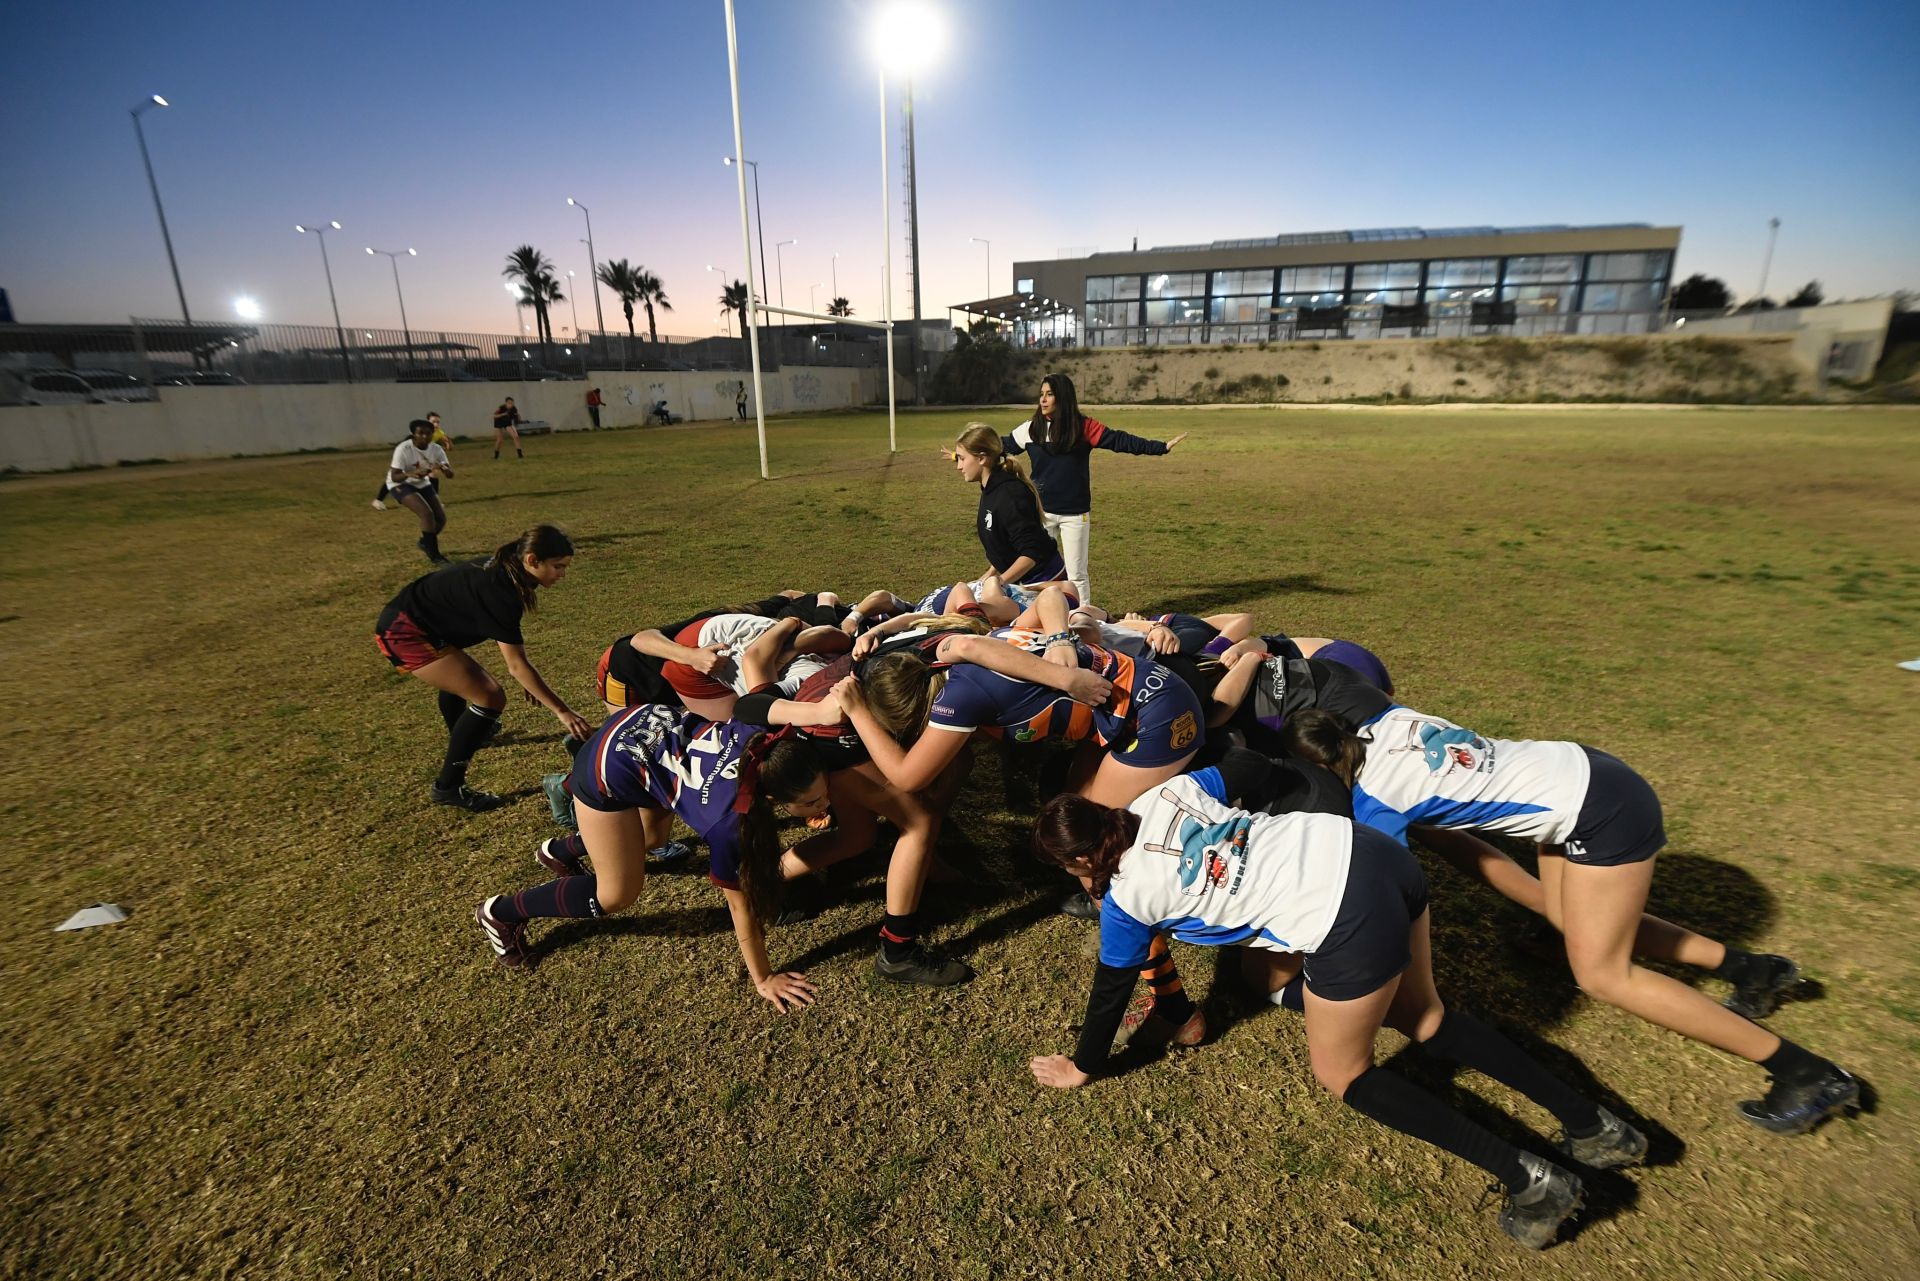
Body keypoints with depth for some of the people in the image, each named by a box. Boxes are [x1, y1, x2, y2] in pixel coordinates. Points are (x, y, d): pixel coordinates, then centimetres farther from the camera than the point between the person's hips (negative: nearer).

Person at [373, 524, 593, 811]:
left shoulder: (503, 570, -1)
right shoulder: (499, 590, -29)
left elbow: (505, 634, 13)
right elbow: (516, 665, -29)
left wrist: (528, 679, 15)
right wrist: (562, 711, -28)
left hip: (407, 620, 11)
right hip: (406, 633, -11)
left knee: (457, 676, 37)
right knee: (491, 698, -16)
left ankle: (461, 734, 66)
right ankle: (447, 787, -4)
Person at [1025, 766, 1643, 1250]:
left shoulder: (1127, 900, -1)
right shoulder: (1165, 789, 9)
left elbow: (1112, 988, 14)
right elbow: (1255, 769, 19)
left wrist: (1083, 1067, 31)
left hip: (1351, 926, -8)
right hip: (1375, 852, 8)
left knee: (1341, 1074, 20)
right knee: (1422, 1018, 31)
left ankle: (1528, 1179, 17)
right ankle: (1593, 1124, 34)